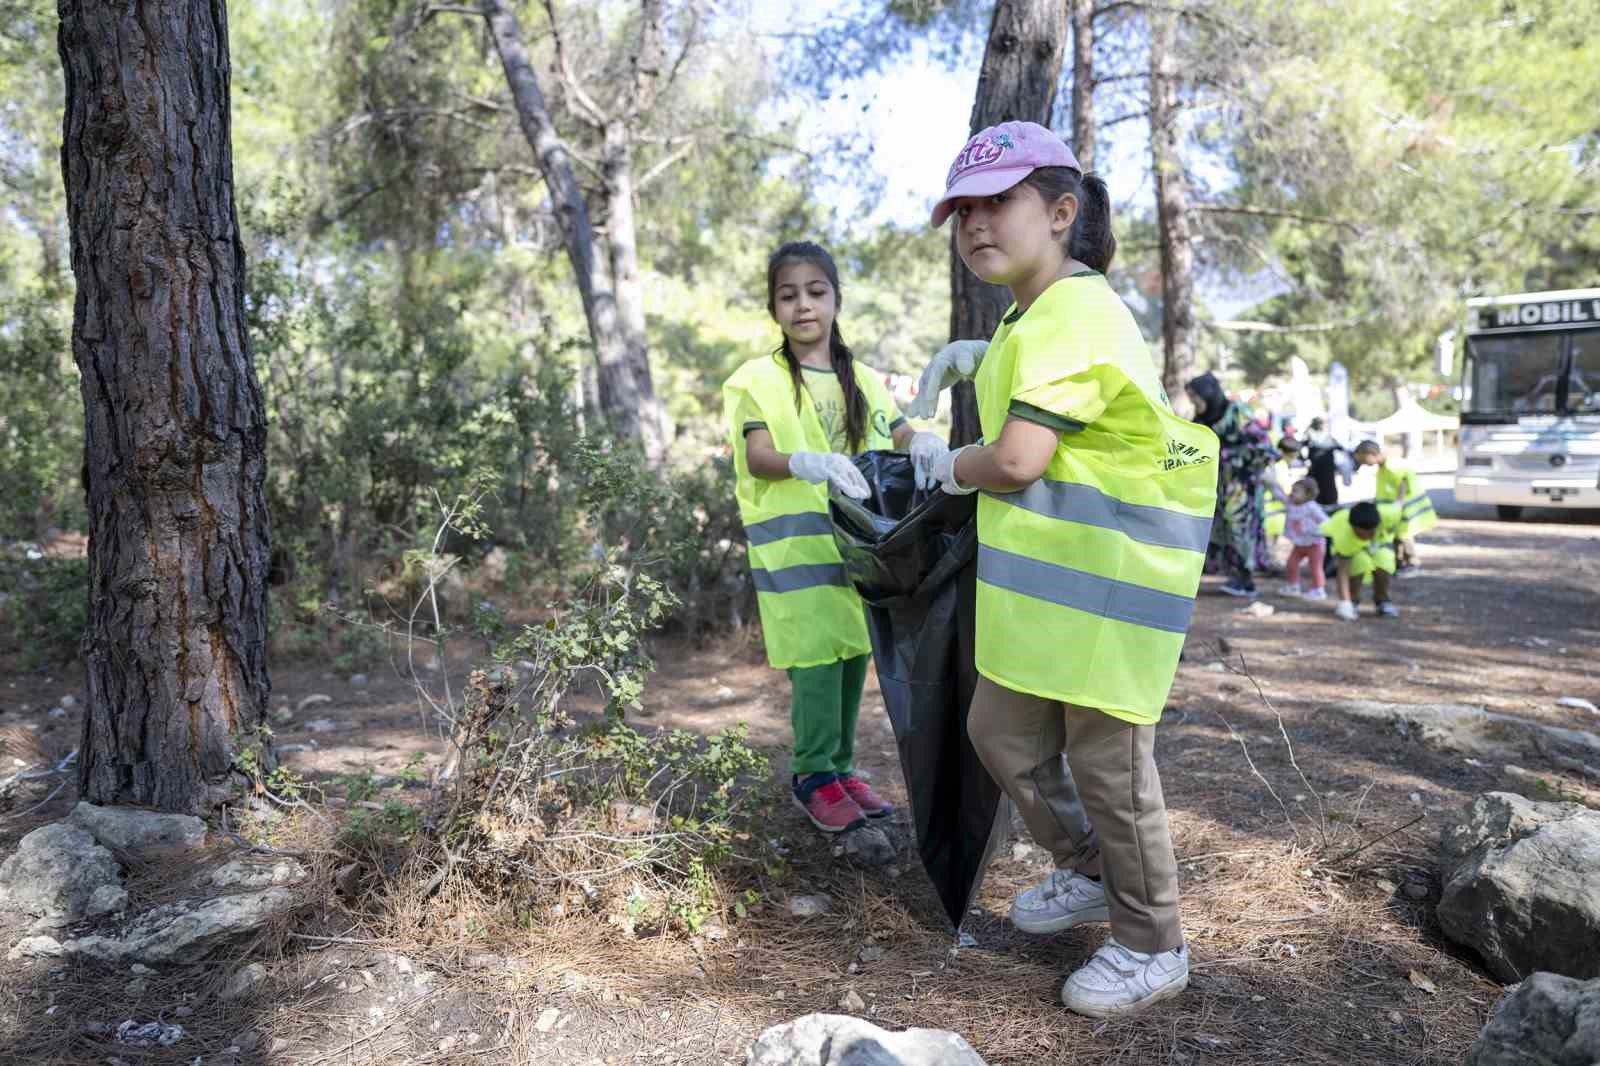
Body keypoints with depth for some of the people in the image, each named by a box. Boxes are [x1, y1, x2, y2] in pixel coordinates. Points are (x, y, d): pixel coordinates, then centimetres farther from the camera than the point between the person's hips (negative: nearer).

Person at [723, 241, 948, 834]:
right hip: (797, 546, -4)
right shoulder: (759, 380, 0)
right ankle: (814, 775, 9)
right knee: (816, 659, -7)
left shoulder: (863, 381, 14)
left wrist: (924, 442, -16)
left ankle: (841, 767, 22)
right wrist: (808, 462, -32)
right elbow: (757, 458, -11)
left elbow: (901, 440, 9)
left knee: (854, 655, 7)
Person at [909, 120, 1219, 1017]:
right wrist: (972, 359, 21)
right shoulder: (1039, 310, 14)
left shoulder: (1071, 314, -18)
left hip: (1108, 572, -10)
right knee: (1002, 731, 16)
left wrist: (952, 468, -3)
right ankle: (1086, 874, 38)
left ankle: (1153, 949, 21)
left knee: (1105, 755, 1)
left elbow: (1017, 460, -25)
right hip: (1044, 571, 10)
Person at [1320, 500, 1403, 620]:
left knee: (1383, 565, -27)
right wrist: (1344, 603, -43)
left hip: (1380, 541, 2)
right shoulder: (1344, 536, -41)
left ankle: (1382, 600, 4)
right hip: (1352, 549, -2)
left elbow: (1399, 505, -12)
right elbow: (1343, 572, -38)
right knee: (1360, 563, -33)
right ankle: (1351, 601, -6)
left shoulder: (1388, 515, -38)